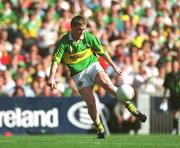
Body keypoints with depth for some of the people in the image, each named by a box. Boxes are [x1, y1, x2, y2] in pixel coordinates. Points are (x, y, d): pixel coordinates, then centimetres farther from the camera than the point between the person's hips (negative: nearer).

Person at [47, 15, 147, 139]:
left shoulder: (89, 37, -4)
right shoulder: (63, 43, -10)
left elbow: (102, 52, 8)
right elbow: (56, 60, -17)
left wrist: (114, 66, 12)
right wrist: (52, 77, -31)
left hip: (93, 66, 0)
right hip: (79, 74, 0)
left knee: (107, 84, -27)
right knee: (90, 102, -13)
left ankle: (133, 110, -25)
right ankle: (100, 130, 4)